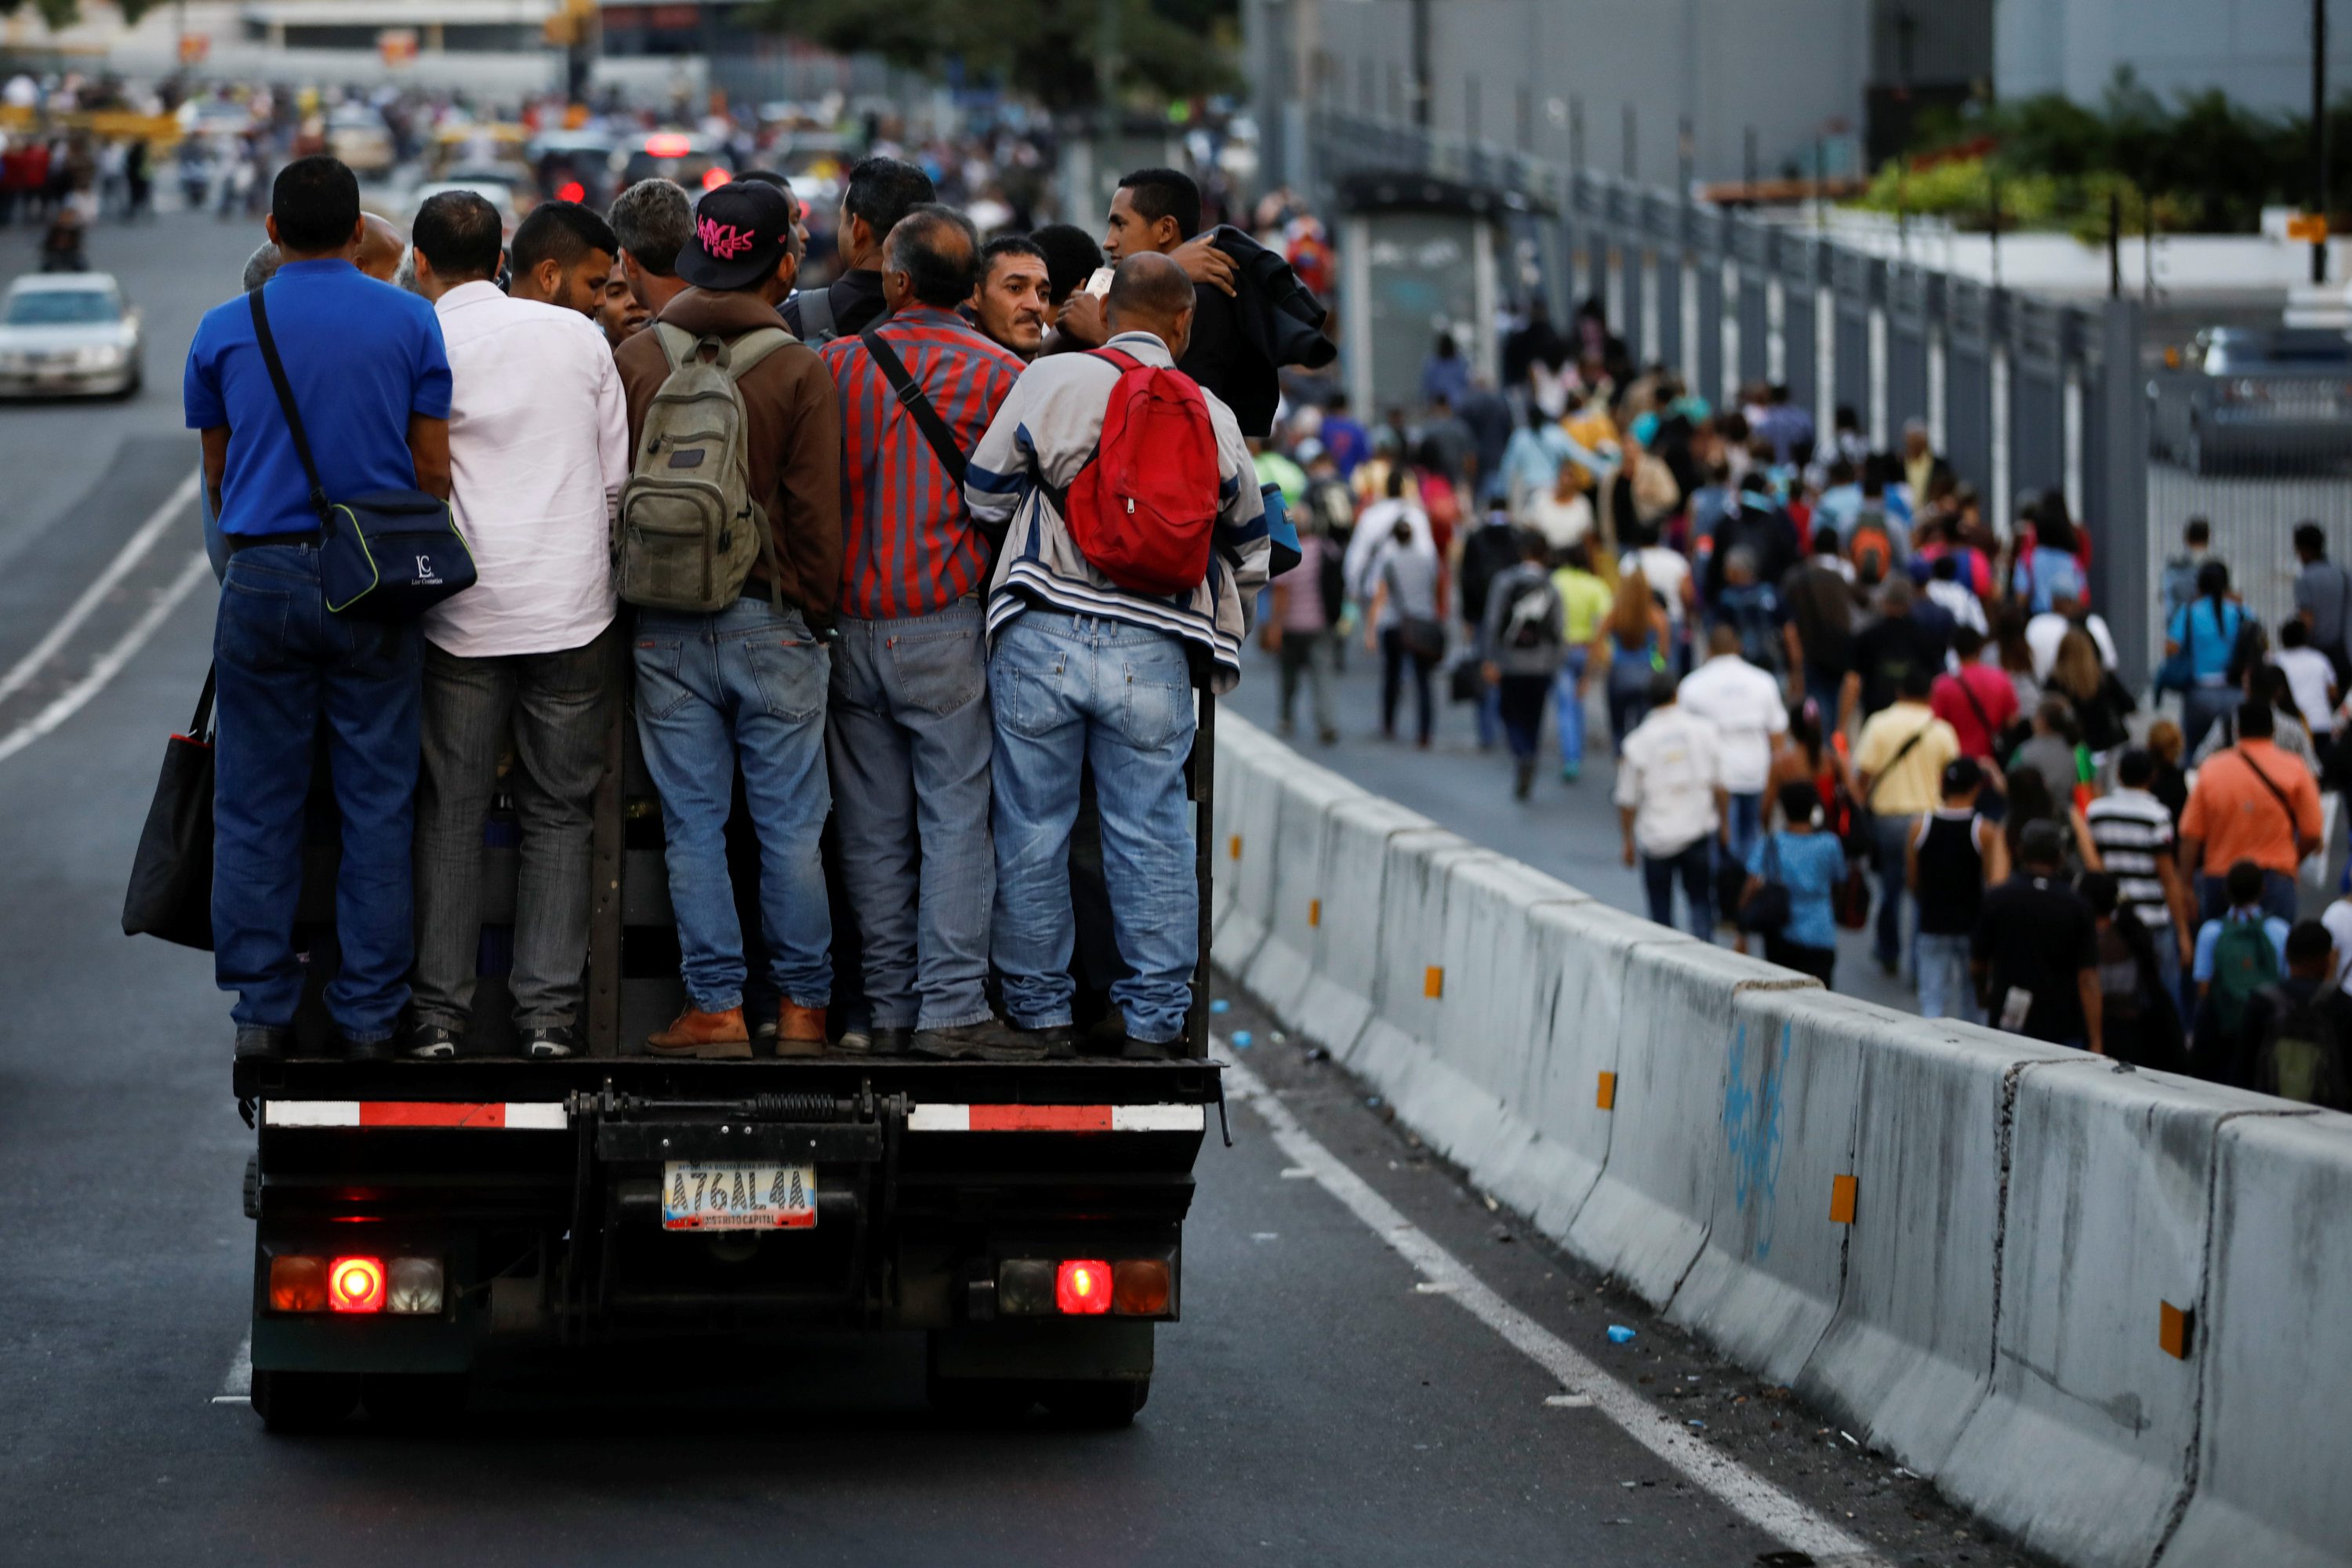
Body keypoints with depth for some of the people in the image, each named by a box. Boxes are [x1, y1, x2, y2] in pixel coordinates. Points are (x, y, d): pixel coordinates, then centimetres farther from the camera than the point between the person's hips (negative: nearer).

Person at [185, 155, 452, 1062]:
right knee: (376, 805, 5)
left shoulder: (225, 330, 4)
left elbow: (214, 475, 14)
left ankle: (262, 1010, 6)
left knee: (256, 805, 6)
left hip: (262, 579, 0)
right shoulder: (410, 324, 0)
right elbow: (434, 468, 0)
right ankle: (368, 1013, 6)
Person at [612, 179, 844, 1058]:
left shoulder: (635, 358, 0)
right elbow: (815, 513, -6)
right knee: (790, 825, 6)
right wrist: (816, 613, 6)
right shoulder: (799, 371, -8)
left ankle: (716, 1007, 5)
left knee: (692, 823, 5)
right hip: (770, 622, -2)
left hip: (664, 629, 2)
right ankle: (802, 1005, 10)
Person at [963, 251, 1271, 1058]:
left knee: (1031, 832, 9)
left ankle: (1039, 1012, 15)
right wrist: (1213, 627, 38)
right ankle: (1153, 1017, 10)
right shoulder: (1211, 416, 9)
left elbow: (983, 497, 6)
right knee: (1152, 837, 8)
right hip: (1153, 654, 1)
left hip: (1041, 637, -1)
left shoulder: (1049, 380, 1)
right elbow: (1249, 551, 19)